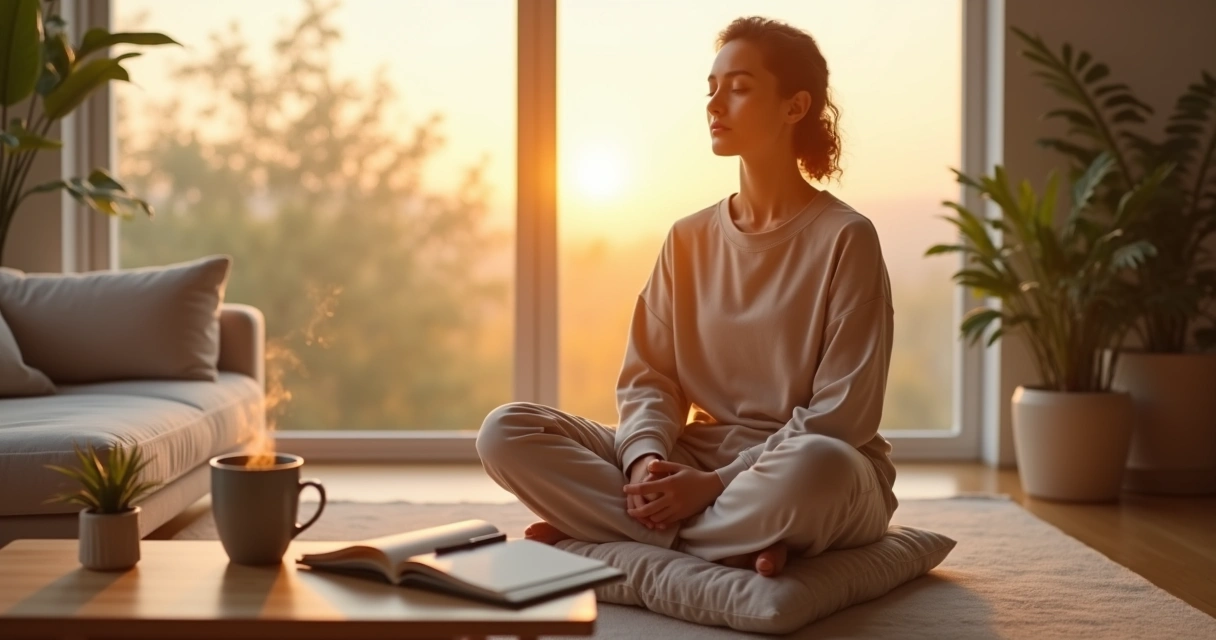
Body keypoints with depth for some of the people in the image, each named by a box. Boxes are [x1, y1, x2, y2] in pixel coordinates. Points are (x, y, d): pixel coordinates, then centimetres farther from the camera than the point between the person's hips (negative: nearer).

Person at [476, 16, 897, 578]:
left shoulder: (845, 239, -7)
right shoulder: (688, 239, 8)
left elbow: (842, 414, -12)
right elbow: (647, 376, 5)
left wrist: (717, 483, -20)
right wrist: (646, 458, -17)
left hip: (796, 473, -4)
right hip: (694, 463, 5)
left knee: (814, 469, -43)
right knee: (507, 432, -13)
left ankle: (605, 534, -19)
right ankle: (735, 542, -20)